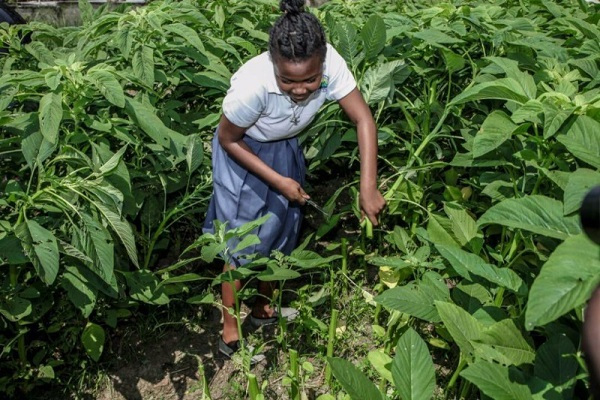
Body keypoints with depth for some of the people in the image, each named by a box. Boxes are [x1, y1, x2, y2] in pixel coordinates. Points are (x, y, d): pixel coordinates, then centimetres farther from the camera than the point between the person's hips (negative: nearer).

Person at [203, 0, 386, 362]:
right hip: (243, 151, -5)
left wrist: (369, 187, -31)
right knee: (242, 241, -2)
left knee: (282, 233, 15)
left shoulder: (330, 63, -31)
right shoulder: (252, 85, -39)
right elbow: (229, 140, -22)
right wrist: (278, 181, -20)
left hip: (286, 149, 5)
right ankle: (230, 334, 15)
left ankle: (263, 309, 37)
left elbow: (363, 118, -23)